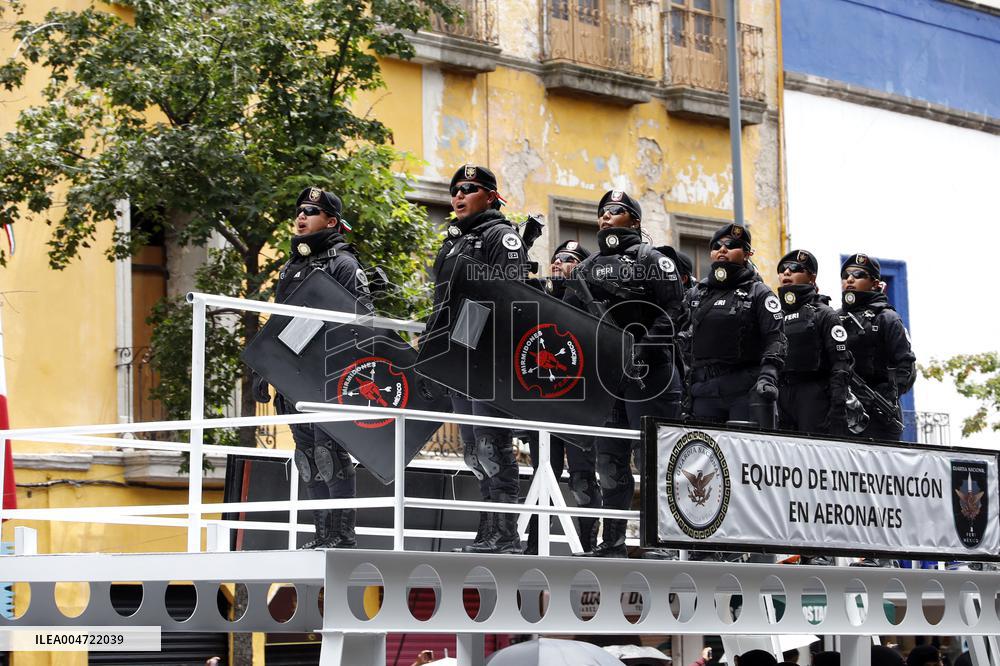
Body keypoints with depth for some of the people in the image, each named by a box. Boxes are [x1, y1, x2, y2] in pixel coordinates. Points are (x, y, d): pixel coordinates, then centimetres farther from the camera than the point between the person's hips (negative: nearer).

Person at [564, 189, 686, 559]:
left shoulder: (651, 259, 2)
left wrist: (643, 349, -20)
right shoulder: (586, 269, 20)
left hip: (648, 372, -6)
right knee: (609, 459, 8)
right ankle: (612, 541, 13)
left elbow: (672, 311, -9)